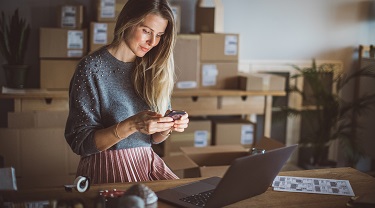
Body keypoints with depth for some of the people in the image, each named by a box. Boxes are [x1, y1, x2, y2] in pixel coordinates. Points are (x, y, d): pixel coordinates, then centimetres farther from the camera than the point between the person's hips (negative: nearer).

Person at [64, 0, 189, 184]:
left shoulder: (152, 70, 7)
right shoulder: (92, 67, -8)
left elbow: (154, 138, 12)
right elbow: (79, 142, -10)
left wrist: (168, 127, -10)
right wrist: (131, 125, -23)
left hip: (147, 163, 5)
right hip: (107, 168, -5)